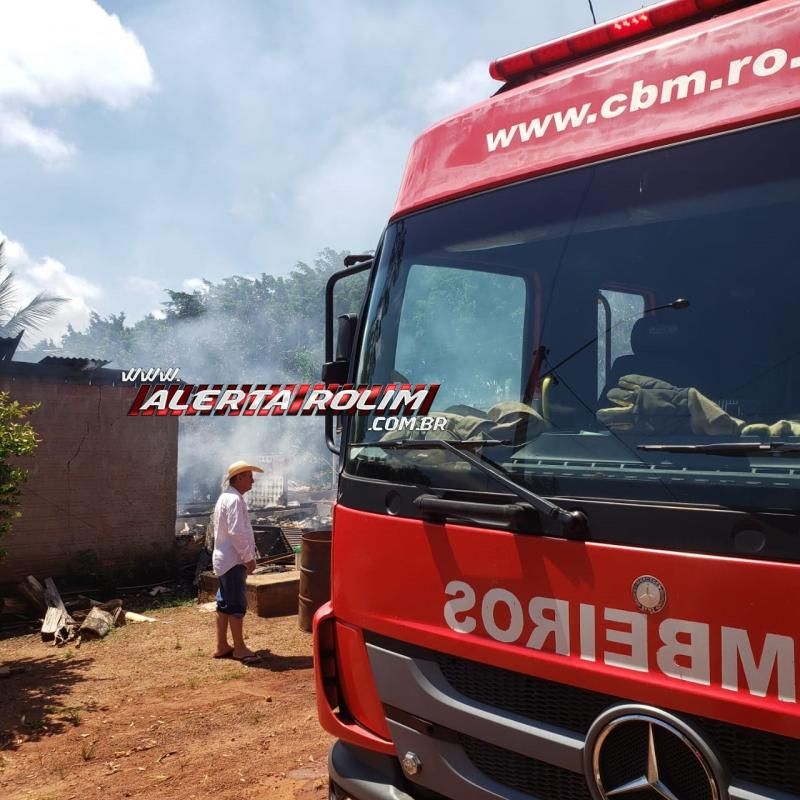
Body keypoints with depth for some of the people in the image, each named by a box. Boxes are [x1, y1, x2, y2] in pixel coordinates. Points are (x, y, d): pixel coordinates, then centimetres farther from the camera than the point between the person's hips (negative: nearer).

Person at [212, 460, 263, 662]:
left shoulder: (226, 497, 15)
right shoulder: (234, 500, -17)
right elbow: (237, 533, -22)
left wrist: (246, 556, 19)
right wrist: (249, 558, -16)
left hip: (224, 559, 10)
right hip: (233, 561, -10)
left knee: (224, 603, 13)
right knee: (237, 605, -3)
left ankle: (221, 647, 18)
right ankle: (239, 648, 3)